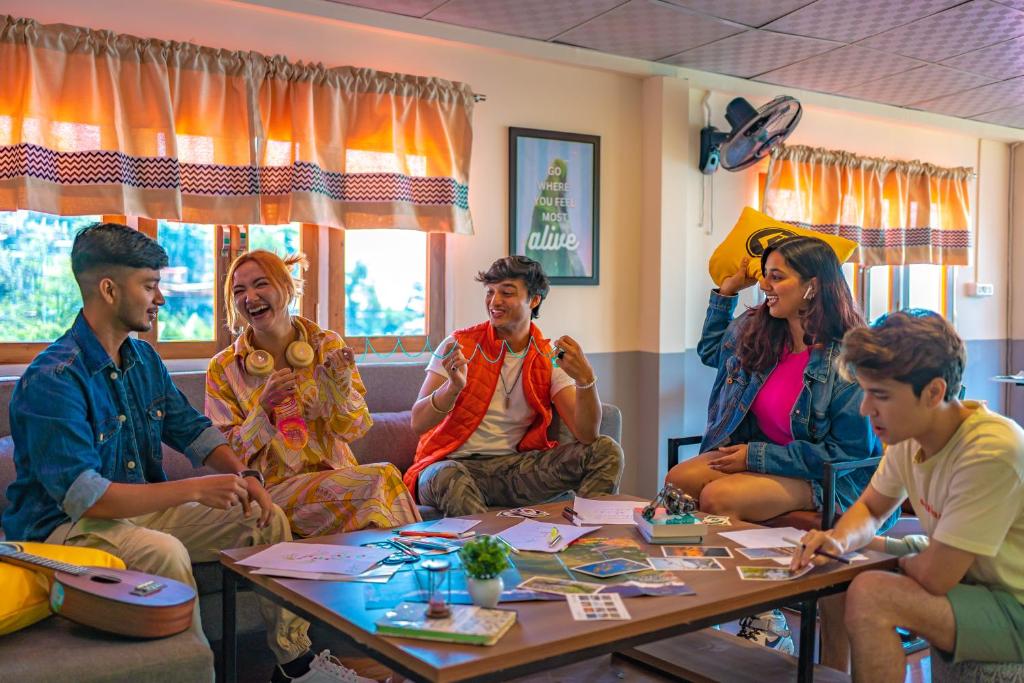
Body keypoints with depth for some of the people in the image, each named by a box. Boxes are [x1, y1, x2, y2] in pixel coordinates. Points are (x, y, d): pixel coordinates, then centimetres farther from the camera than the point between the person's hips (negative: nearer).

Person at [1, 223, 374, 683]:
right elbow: (83, 497, -29)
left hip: (143, 508, 8)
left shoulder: (144, 359, 6)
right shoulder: (53, 379, -22)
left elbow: (193, 430, 12)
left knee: (268, 519, -2)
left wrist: (241, 475, -9)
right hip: (66, 527, -8)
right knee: (164, 552, -37)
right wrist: (194, 490, -32)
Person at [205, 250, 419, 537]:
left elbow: (354, 430, 1)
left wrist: (341, 384, -18)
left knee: (384, 477, -31)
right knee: (380, 478, -29)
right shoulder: (223, 368, 2)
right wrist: (264, 407, -17)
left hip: (337, 475, 3)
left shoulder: (329, 345, 5)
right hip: (276, 487, -2)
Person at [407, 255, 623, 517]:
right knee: (448, 476, -39)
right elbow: (418, 423, -11)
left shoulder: (550, 358, 4)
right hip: (452, 463, -2)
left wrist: (585, 379, -24)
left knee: (606, 450, -13)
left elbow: (586, 435, -7)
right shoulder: (460, 345, -3)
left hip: (514, 465, 3)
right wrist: (453, 386, -31)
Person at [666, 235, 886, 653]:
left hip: (823, 478, -7)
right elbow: (710, 350, 27)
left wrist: (757, 456, -17)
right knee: (677, 481, -20)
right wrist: (728, 288, 14)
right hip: (756, 454, 7)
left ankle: (766, 625, -15)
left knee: (718, 497, -29)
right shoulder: (755, 331, 4)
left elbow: (848, 451, -17)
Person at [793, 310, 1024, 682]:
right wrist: (840, 538, -13)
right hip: (969, 582, 8)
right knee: (833, 579, 8)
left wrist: (883, 547, -5)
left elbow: (933, 576, -27)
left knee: (870, 594, -27)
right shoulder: (909, 434, -5)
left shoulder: (991, 452, -30)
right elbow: (870, 509, 11)